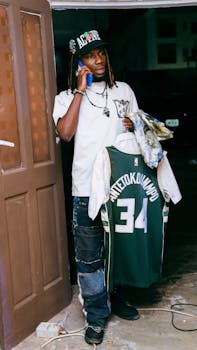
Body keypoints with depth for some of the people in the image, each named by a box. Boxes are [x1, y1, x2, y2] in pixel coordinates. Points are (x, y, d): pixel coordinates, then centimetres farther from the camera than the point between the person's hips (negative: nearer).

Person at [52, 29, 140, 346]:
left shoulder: (124, 90, 11)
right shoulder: (67, 97, 2)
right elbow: (65, 133, -16)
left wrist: (135, 127, -3)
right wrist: (80, 91, -14)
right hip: (87, 189, -3)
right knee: (89, 257, 4)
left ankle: (118, 299, 39)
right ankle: (96, 316, 20)